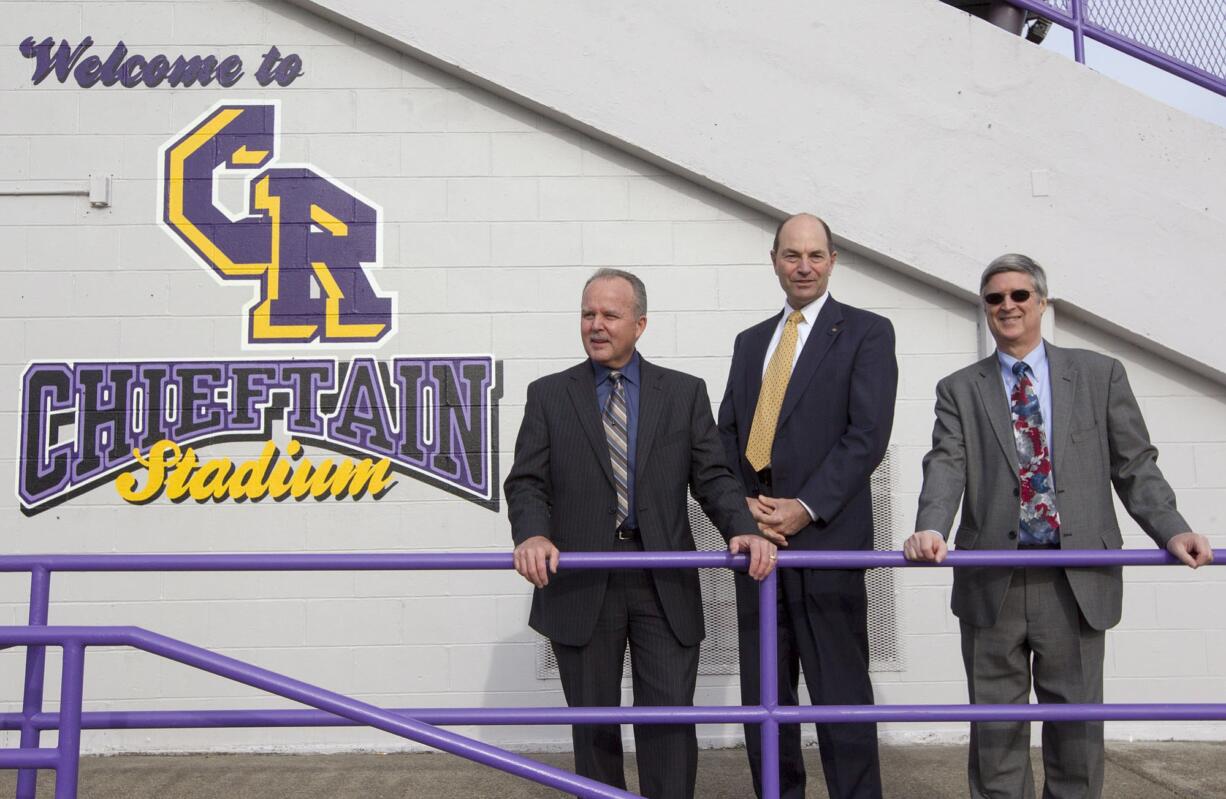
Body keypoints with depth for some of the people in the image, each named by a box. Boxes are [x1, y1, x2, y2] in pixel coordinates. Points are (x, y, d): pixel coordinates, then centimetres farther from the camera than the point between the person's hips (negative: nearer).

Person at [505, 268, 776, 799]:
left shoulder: (684, 393, 8)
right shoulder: (548, 395, 7)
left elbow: (712, 476, 3)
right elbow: (527, 481, 1)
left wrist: (743, 529, -15)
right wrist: (532, 534, -19)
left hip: (664, 581, 0)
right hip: (581, 581, 0)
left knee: (670, 719, 1)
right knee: (593, 722, 10)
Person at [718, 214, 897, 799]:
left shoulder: (867, 332, 2)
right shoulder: (751, 342, 18)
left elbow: (868, 434, -8)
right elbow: (728, 433, 14)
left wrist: (806, 507, -15)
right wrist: (744, 502, -3)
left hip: (827, 535, -5)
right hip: (757, 535, 5)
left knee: (840, 694, 1)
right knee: (762, 695, 10)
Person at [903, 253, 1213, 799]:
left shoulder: (1100, 375, 8)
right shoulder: (959, 390, 8)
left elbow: (1135, 466, 5)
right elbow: (946, 466, -5)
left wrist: (1171, 530, -11)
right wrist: (931, 530, -24)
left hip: (1077, 580, 0)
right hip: (992, 581, 0)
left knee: (1077, 722, 9)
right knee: (996, 730, 8)